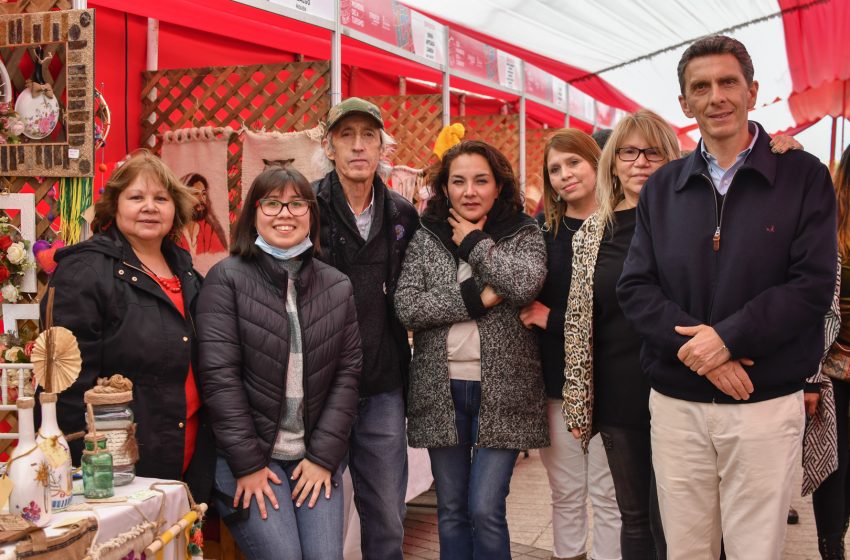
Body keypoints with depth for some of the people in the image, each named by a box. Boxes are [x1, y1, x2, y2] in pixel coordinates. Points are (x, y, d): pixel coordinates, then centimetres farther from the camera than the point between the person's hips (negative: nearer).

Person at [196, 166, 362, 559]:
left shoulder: (337, 286, 7)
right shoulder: (226, 278, -5)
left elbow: (347, 372, 4)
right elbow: (219, 374, -10)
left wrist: (324, 456, -4)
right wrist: (248, 463, -12)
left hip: (315, 458, 4)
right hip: (247, 458, -3)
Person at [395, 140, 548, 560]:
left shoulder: (523, 233, 2)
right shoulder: (426, 238, 6)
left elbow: (525, 284, -18)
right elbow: (406, 306, -7)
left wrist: (475, 243, -8)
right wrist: (476, 299, -14)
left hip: (502, 392, -2)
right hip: (440, 391, 2)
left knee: (485, 510, -4)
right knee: (451, 510, 11)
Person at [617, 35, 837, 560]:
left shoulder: (804, 176, -1)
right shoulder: (662, 187, 8)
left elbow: (813, 286, -9)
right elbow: (635, 287, 1)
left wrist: (726, 339, -19)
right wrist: (694, 346, -15)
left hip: (766, 404, -2)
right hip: (676, 403, 3)